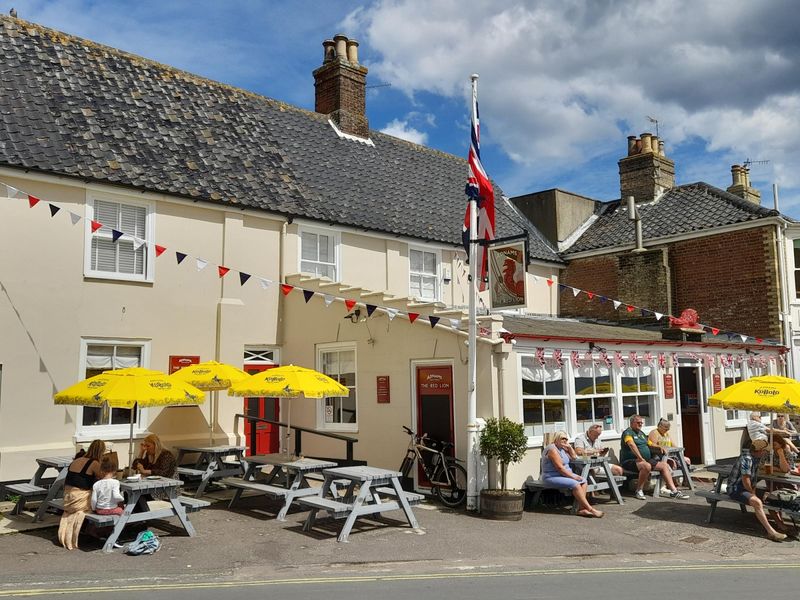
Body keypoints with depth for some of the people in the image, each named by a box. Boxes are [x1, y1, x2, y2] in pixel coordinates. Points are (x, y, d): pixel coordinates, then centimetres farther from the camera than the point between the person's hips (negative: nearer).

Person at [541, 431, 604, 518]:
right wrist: (573, 476, -19)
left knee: (583, 481, -8)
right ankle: (590, 509, -23)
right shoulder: (553, 449, -17)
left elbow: (574, 457, 24)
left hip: (564, 474, 10)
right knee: (575, 484, -27)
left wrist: (569, 447, 9)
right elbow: (560, 467, -22)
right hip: (552, 477, -10)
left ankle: (581, 508, -18)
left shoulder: (562, 448, 14)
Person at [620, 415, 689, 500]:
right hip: (630, 461, -8)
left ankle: (674, 491, -10)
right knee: (646, 466, -36)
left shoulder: (641, 433, 22)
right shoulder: (628, 432, -7)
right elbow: (632, 445, -23)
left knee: (664, 464, -8)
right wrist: (641, 458, -31)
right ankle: (639, 491, -21)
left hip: (646, 460, 8)